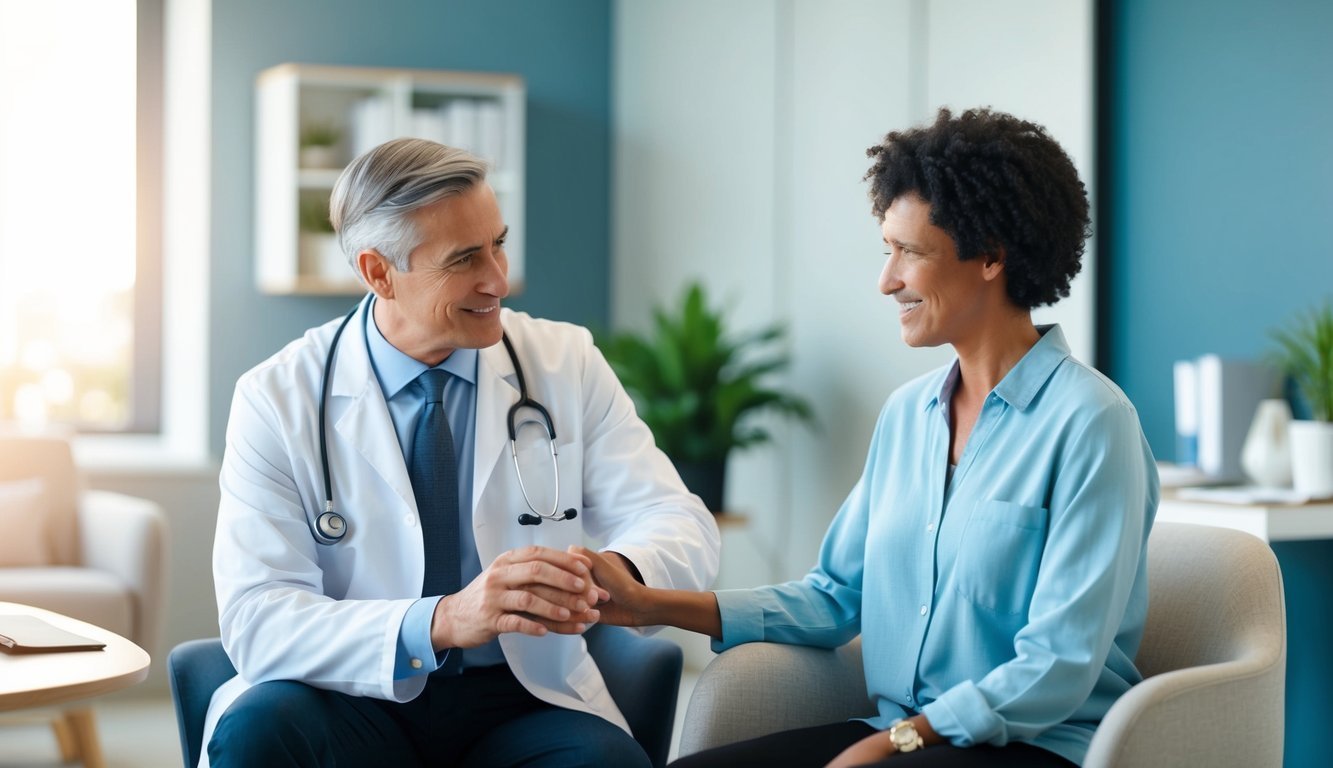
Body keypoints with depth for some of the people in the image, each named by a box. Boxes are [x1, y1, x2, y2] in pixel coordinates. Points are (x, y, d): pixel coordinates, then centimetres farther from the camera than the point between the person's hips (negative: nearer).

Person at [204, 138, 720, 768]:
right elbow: (255, 621, -16)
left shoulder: (566, 365, 2)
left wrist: (615, 572, -27)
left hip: (525, 706, 1)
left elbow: (681, 525, -2)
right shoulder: (276, 401, -6)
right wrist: (442, 622, -33)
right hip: (356, 704, 0)